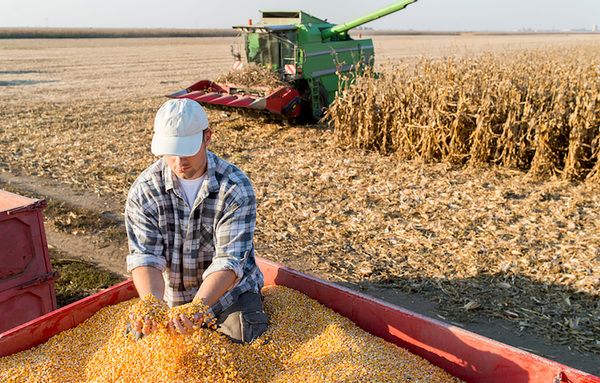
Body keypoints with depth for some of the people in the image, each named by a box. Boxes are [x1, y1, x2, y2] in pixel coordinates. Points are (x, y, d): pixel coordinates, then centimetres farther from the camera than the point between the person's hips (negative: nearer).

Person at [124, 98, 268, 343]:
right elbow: (145, 256, -18)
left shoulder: (236, 188, -22)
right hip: (170, 294, 2)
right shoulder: (144, 190, -13)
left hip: (229, 290, -2)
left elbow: (229, 260, -27)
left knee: (245, 339, -18)